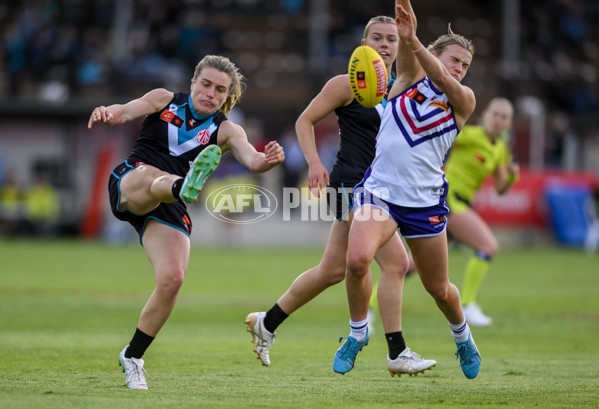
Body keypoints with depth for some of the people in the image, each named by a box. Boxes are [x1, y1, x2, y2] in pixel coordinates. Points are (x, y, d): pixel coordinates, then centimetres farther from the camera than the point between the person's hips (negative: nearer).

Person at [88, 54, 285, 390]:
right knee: (153, 176, -36)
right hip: (128, 187, -1)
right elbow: (126, 112, -8)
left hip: (170, 209, 1)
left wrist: (267, 160, -37)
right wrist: (107, 114, -33)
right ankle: (187, 185, -74)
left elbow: (251, 158, -13)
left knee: (172, 279, -16)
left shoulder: (226, 131, 7)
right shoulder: (165, 101, 7)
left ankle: (132, 357, 1)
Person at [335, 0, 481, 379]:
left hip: (425, 202, 1)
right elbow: (408, 55, -20)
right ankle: (358, 332, -1)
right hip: (380, 189, -1)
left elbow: (443, 81, -22)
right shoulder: (410, 78, 3)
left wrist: (415, 44, -42)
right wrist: (406, 33, -45)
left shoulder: (463, 101, 1)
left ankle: (462, 335, 43)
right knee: (357, 259, -26)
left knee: (439, 289, 10)